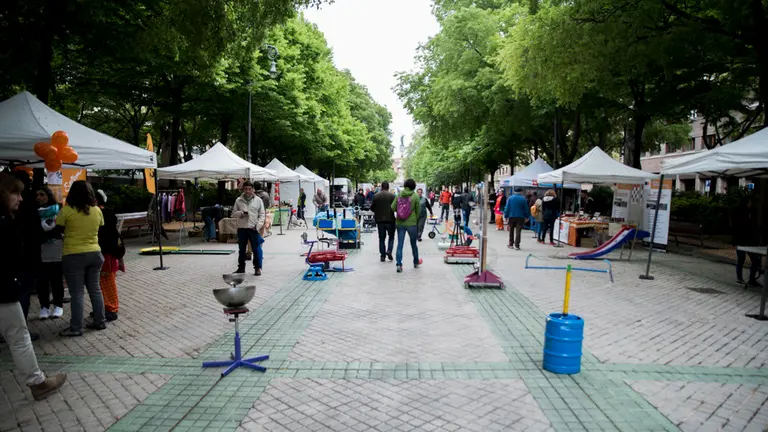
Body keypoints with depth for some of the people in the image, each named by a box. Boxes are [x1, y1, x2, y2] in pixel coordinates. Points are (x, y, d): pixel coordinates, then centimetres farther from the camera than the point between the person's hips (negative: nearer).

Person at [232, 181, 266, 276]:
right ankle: (241, 267, 24)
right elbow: (233, 214, 7)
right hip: (241, 228, 2)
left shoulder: (258, 200, 2)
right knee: (242, 249, 12)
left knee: (257, 249, -2)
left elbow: (262, 214, 2)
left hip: (254, 228, -2)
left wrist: (258, 225, -11)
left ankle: (258, 268, 9)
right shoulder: (238, 200, 6)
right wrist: (241, 213, -13)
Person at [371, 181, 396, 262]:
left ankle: (382, 255, 8)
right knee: (391, 236, 14)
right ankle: (389, 251, -4)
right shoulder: (392, 195, -7)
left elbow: (372, 208, 2)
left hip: (379, 219, 2)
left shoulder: (376, 196, -1)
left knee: (381, 238, 10)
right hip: (390, 219, -2)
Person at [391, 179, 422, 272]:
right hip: (411, 223, -1)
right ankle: (416, 262, 33)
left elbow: (392, 208, -3)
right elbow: (418, 211, -3)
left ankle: (399, 264, -5)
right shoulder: (415, 196, -8)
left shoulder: (399, 195, -3)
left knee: (400, 244, 5)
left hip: (399, 223, 1)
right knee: (413, 244, 16)